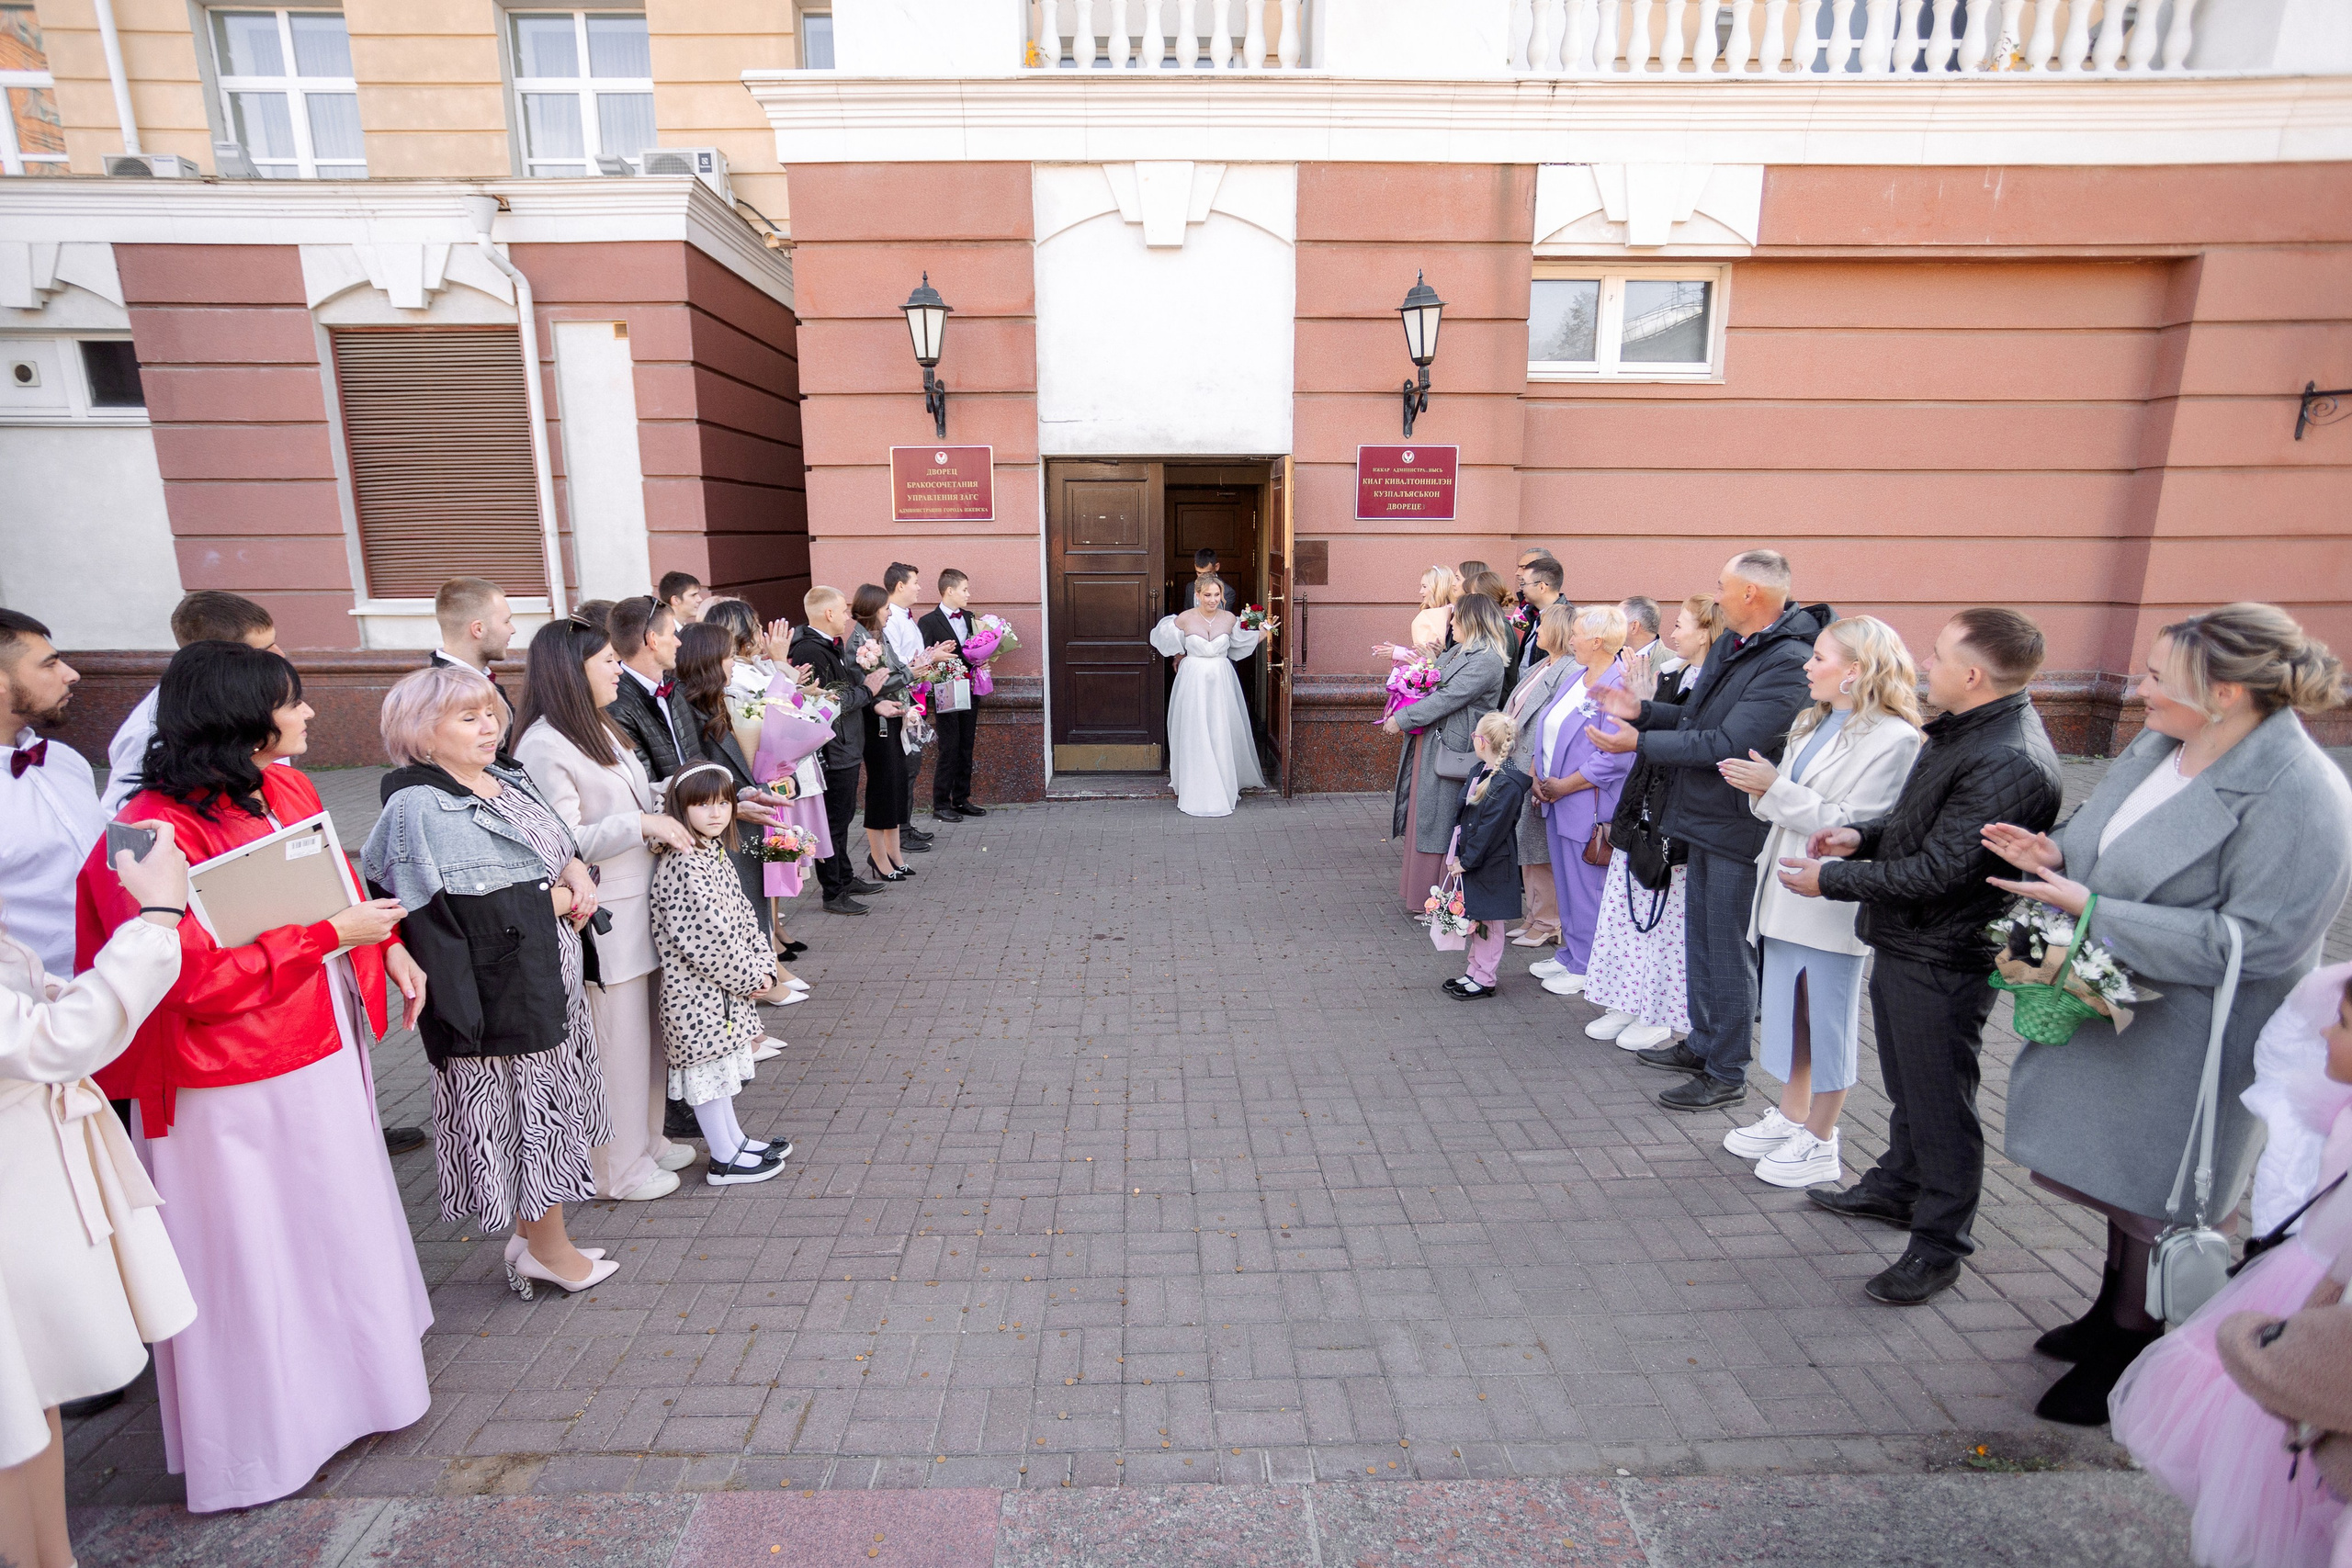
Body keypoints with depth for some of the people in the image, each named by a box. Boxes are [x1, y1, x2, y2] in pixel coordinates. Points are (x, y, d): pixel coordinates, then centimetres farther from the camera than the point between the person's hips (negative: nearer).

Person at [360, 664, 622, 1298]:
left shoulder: (504, 780, 9)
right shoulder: (420, 806, -16)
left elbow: (556, 842, 19)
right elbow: (474, 912, -25)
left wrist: (576, 870, -3)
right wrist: (555, 900, -12)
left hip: (550, 973, 9)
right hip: (500, 990, -9)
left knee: (546, 1107, 17)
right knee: (531, 1105, 4)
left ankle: (531, 1232, 33)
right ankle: (550, 1248, 22)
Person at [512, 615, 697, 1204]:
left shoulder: (600, 729, 14)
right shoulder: (544, 747, -16)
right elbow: (563, 843, -20)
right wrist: (643, 824, -19)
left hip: (641, 908, 9)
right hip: (601, 922, -9)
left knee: (646, 1031, 17)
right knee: (612, 1040, 3)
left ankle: (646, 1139, 33)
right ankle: (618, 1168, 19)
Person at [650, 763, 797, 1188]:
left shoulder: (715, 854, 8)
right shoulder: (682, 865, -23)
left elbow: (743, 917, 11)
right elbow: (706, 938, -25)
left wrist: (764, 967, 2)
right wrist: (749, 979, -15)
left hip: (727, 986, 9)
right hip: (697, 990, -9)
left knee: (719, 1065, 20)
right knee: (706, 1069, 4)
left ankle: (735, 1140, 34)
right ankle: (725, 1160, 16)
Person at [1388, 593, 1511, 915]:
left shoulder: (1486, 661, -16)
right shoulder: (1459, 651, 15)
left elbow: (1446, 698, -21)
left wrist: (1402, 719, -17)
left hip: (1449, 752, -10)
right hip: (1429, 745, 10)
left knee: (1439, 826, -1)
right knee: (1423, 818, 14)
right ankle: (1421, 894, 26)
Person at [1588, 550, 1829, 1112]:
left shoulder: (1790, 663, -22)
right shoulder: (1733, 646, 8)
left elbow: (1727, 745, -27)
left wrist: (1640, 742, -22)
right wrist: (1642, 710, 2)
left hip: (1739, 828, -10)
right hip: (1706, 819, 10)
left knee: (1729, 950, 2)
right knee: (1700, 938, 20)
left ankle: (1727, 1074, 17)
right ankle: (1702, 1044, 36)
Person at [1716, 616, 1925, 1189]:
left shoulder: (1894, 738, -16)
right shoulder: (1813, 723, 10)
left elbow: (1853, 826, -21)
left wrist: (1775, 788, -21)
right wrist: (1759, 785, -6)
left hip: (1833, 903, -8)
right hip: (1787, 892, 8)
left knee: (1828, 1019, 6)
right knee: (1788, 1009, 18)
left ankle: (1819, 1142, 22)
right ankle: (1791, 1117, 35)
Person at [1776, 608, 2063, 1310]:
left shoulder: (2009, 764, -26)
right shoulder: (1966, 729, 6)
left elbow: (1939, 870, -26)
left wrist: (1833, 878, -17)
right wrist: (1862, 835, 0)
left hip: (1942, 961, -10)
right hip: (1903, 943, 10)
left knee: (1939, 1102, 6)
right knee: (1906, 1086, 25)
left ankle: (1938, 1245, 22)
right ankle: (1895, 1188, 44)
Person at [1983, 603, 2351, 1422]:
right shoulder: (2158, 746, 0)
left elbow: (2252, 941, -26)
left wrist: (2089, 909, -28)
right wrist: (2053, 853, -8)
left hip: (2185, 1047, -7)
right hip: (2112, 1015, 8)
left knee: (2152, 1200, 11)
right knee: (2119, 1178, 24)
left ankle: (2130, 1353, 32)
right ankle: (2116, 1312, 45)